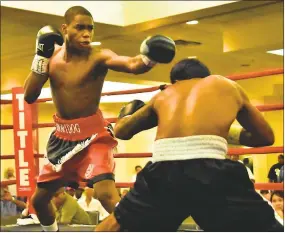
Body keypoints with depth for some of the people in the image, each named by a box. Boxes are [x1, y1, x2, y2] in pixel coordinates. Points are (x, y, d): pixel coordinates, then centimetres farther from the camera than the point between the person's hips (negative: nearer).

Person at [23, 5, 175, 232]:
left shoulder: (99, 57, -16)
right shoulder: (52, 56, -1)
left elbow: (132, 65, -36)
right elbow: (29, 96, -6)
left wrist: (148, 58, -59)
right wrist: (41, 56, -14)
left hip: (92, 135, -6)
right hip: (62, 136, 6)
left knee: (107, 194, -27)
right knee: (39, 199, 18)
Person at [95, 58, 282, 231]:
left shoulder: (164, 94, 30)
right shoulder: (230, 86, 26)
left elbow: (121, 131, 40)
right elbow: (266, 136, 33)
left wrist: (127, 112, 62)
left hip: (163, 172, 3)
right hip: (211, 171, -3)